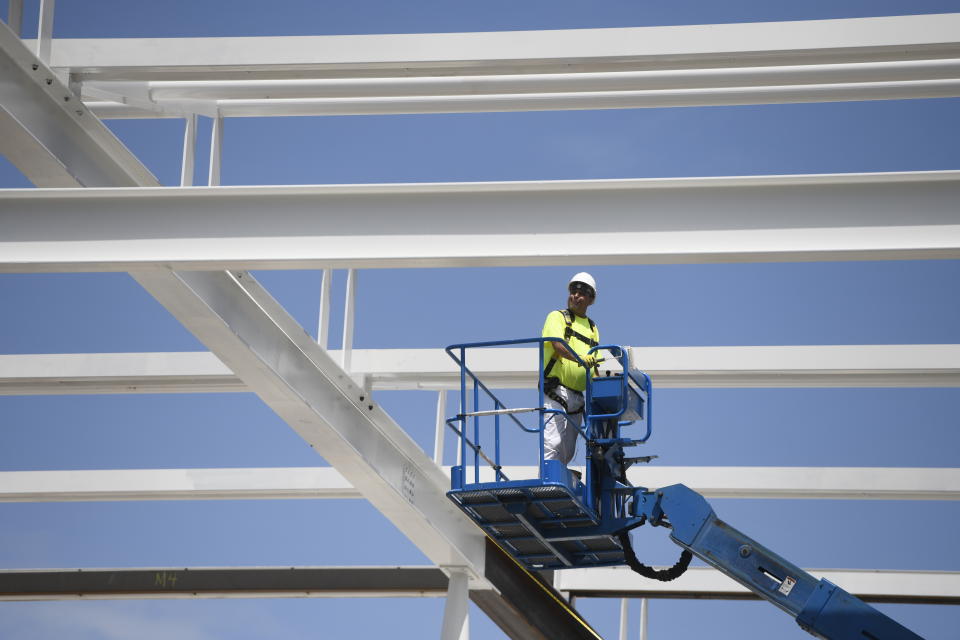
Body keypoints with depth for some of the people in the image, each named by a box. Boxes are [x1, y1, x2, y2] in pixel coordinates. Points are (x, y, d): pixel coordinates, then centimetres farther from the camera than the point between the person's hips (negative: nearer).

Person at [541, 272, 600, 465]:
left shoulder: (592, 328, 22)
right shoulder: (557, 317, 5)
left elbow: (594, 362, 22)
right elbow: (558, 345, -15)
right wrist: (580, 358, -33)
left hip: (577, 396, 6)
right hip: (555, 390, -6)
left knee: (568, 452, 7)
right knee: (552, 444, -18)